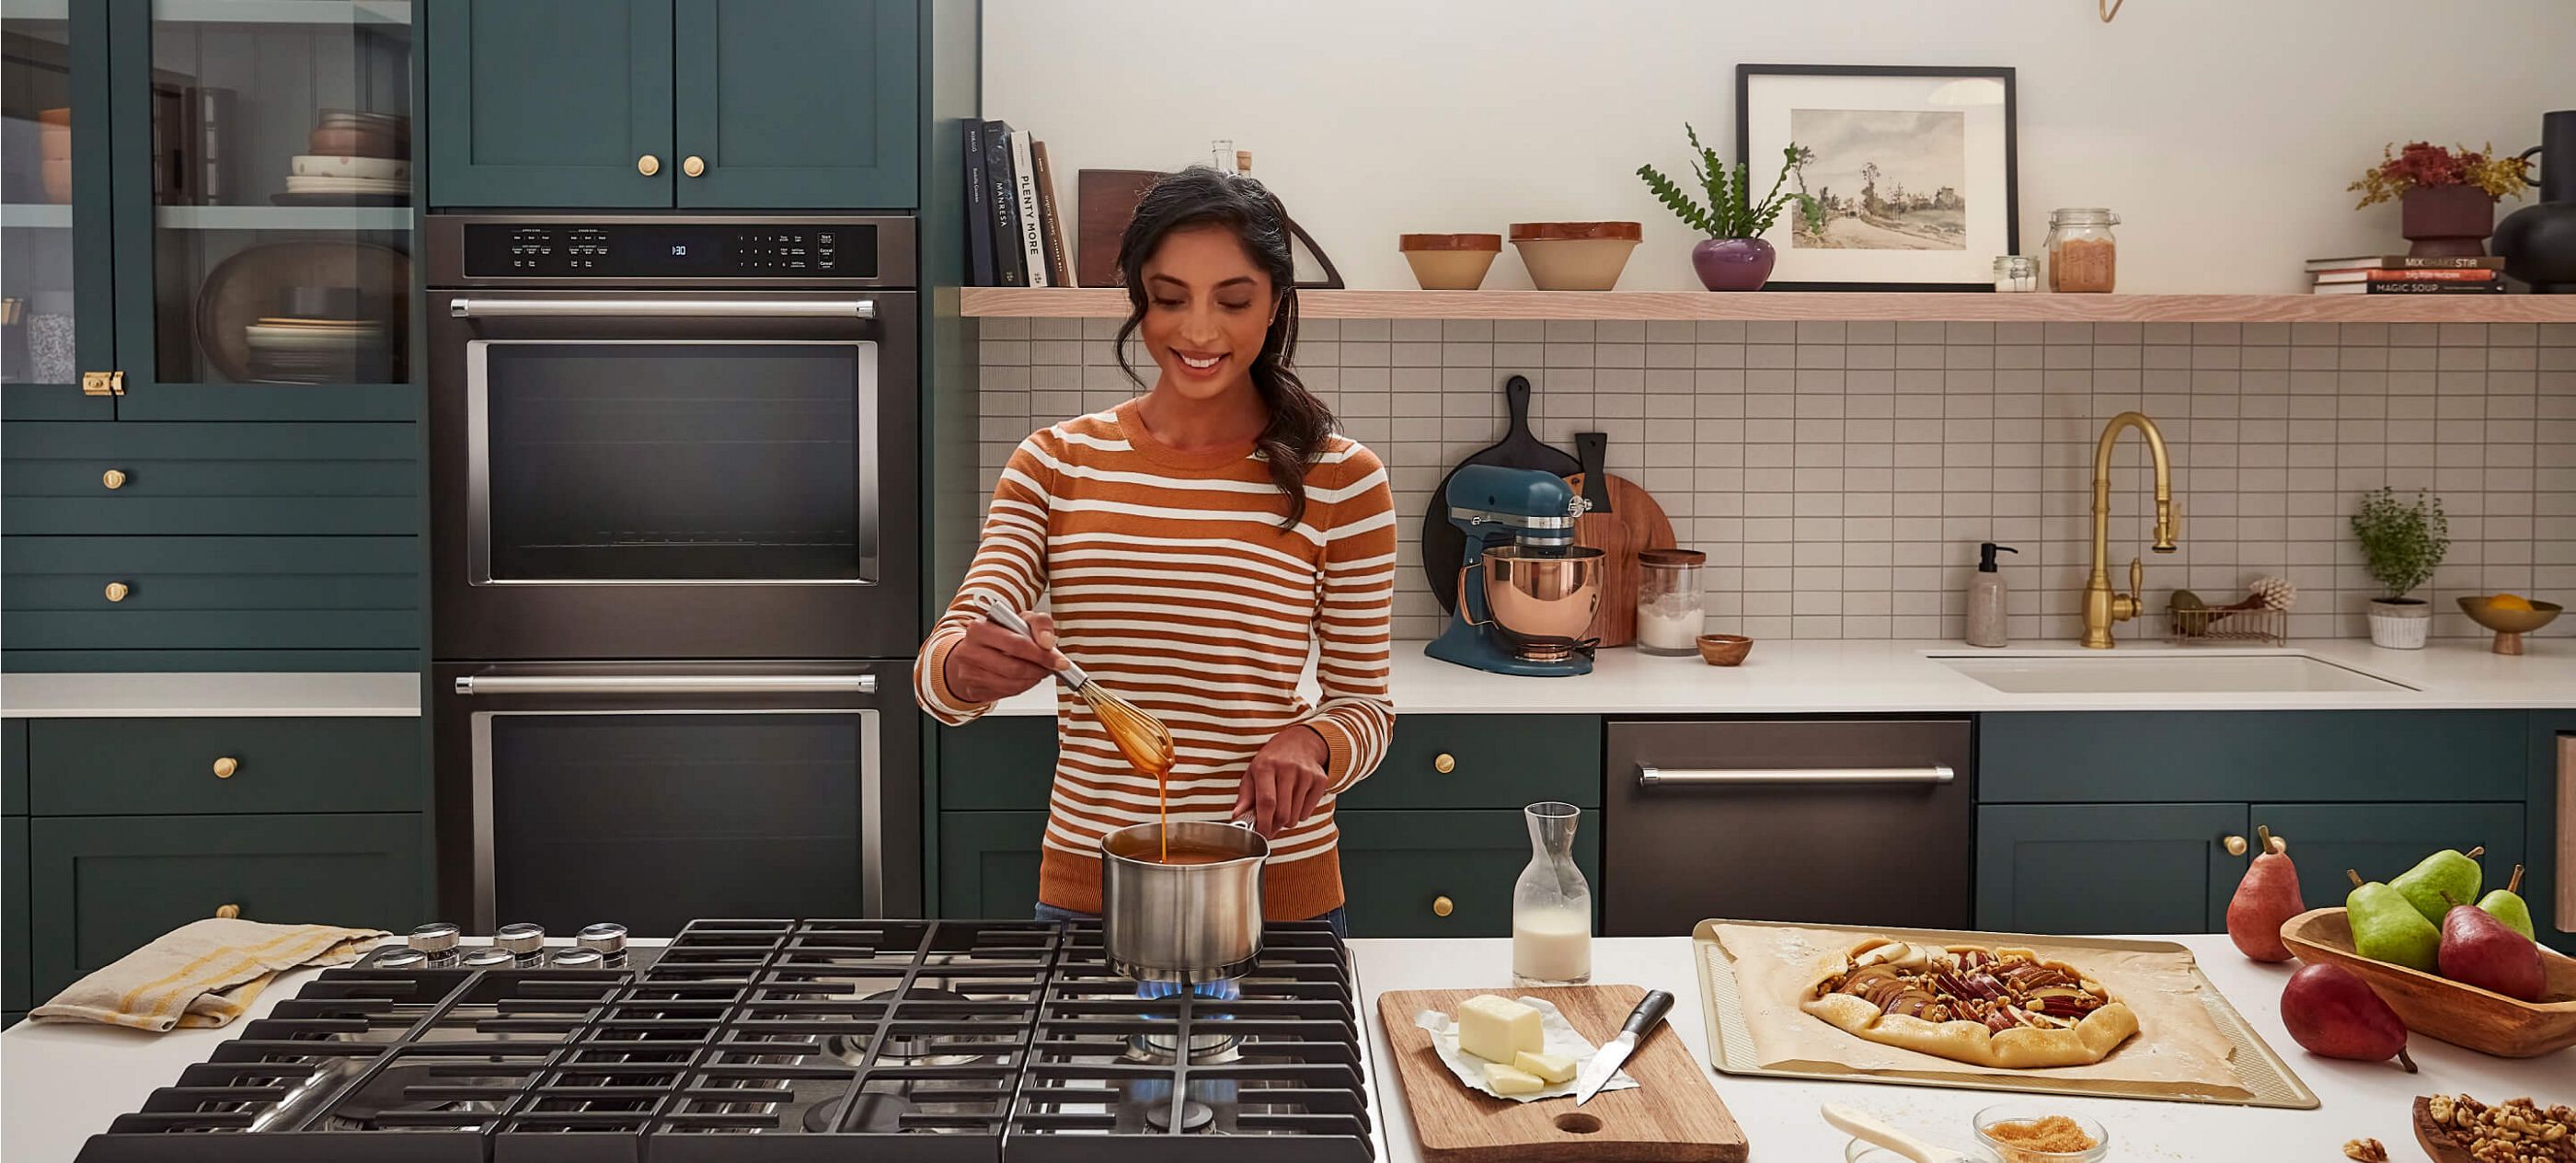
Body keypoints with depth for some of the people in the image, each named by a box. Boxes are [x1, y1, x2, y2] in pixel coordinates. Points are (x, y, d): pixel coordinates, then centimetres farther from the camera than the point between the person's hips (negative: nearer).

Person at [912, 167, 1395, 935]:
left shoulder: (1339, 480, -5)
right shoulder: (1056, 462, 1)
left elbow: (1365, 704, 0)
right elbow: (940, 674, -8)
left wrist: (1309, 741, -22)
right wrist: (964, 668, -31)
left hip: (1278, 890, -1)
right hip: (1085, 888, 2)